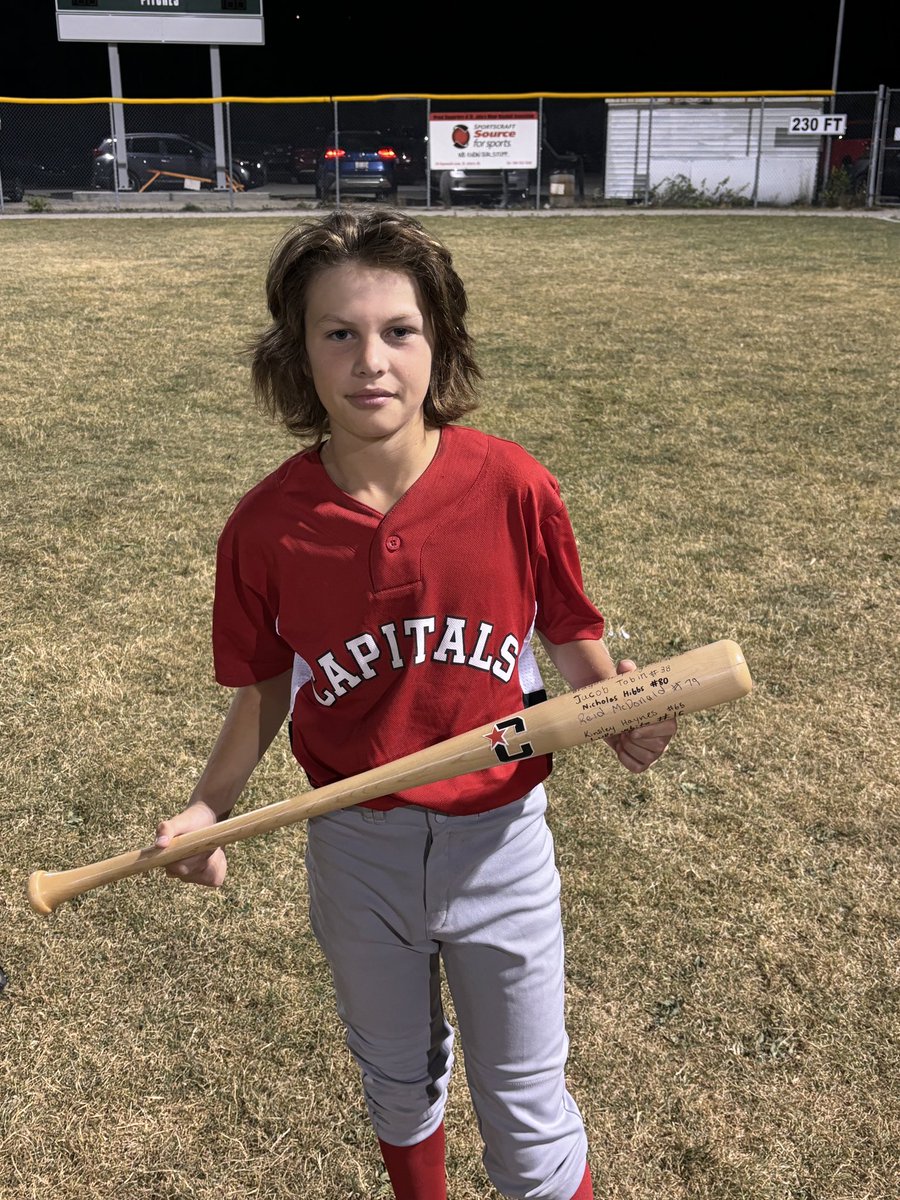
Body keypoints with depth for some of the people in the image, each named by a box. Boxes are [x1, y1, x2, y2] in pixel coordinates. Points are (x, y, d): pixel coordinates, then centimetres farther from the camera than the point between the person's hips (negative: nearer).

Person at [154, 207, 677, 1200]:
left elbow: (570, 640, -4)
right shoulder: (265, 526, -15)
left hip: (499, 843, -2)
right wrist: (208, 808, -12)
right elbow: (266, 689, 0)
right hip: (356, 852, 2)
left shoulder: (514, 488, -18)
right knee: (397, 1082, 28)